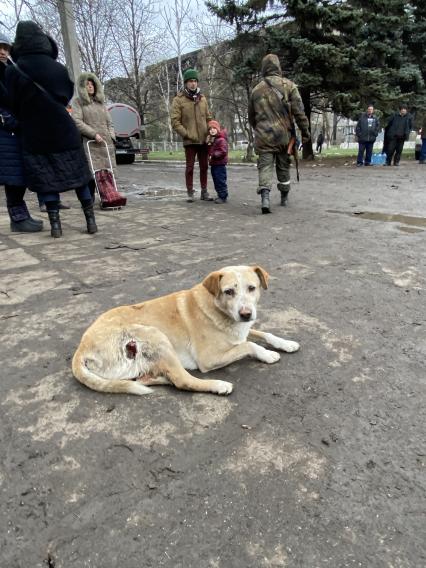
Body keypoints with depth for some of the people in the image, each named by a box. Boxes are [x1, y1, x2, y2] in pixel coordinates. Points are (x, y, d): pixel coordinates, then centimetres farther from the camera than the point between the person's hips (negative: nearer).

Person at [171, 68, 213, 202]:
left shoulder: (202, 98, 12)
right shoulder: (178, 100, -2)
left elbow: (208, 118, 19)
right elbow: (175, 122, -7)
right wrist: (187, 134, -14)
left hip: (204, 140, 4)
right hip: (189, 141, -4)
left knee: (204, 166, 8)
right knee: (190, 167, 1)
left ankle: (204, 192, 17)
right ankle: (190, 193, 10)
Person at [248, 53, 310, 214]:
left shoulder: (256, 89, 8)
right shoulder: (288, 85, 1)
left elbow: (251, 117, 17)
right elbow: (299, 111, -5)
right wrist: (305, 131, 1)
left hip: (263, 136, 0)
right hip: (284, 134, 0)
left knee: (265, 166, -3)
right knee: (283, 166, 14)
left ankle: (265, 196, -25)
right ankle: (284, 198, 26)